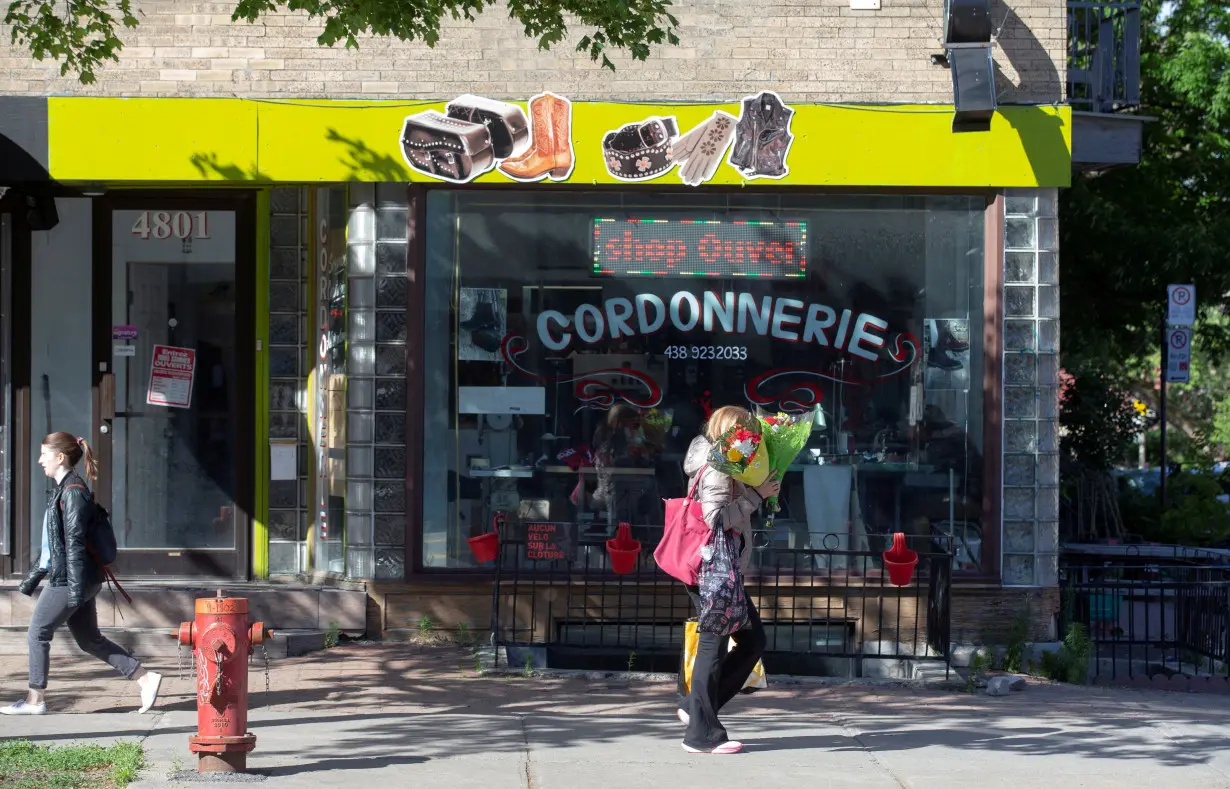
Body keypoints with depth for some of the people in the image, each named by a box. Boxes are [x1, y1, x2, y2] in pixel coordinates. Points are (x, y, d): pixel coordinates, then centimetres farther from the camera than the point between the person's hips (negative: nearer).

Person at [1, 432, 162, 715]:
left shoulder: (72, 492, -15)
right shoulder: (63, 490, 16)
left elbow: (75, 542, -20)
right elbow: (52, 542, 24)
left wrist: (75, 587, -23)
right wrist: (36, 574, 27)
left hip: (68, 580, -10)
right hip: (66, 579, 10)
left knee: (38, 632, 0)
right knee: (89, 640, 11)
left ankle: (34, 700, 8)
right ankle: (145, 679, 10)